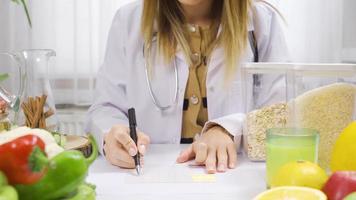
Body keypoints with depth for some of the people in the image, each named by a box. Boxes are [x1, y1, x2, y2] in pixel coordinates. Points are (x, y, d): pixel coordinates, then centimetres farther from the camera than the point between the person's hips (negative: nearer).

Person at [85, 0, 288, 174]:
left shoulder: (263, 20, 2)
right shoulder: (129, 21, 4)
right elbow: (107, 109, 4)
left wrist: (228, 130, -23)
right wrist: (112, 137, -20)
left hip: (235, 172, 0)